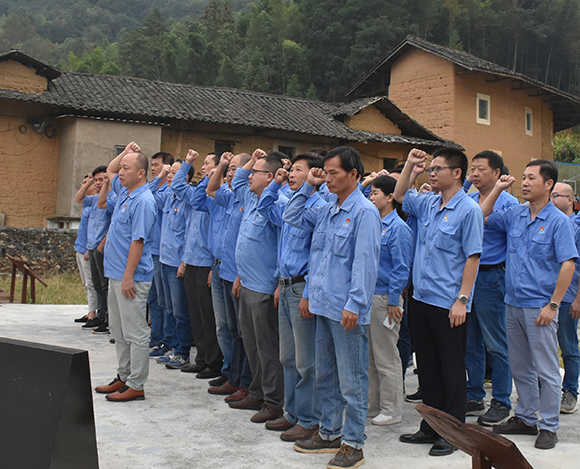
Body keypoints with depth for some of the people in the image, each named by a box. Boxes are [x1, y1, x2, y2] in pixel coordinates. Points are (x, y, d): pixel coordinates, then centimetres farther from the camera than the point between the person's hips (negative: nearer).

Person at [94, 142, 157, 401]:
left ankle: (136, 385, 4)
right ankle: (123, 377, 26)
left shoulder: (143, 201, -18)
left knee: (135, 333, -2)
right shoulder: (124, 191, 11)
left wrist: (128, 277, -23)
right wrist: (125, 153, 16)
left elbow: (137, 241, -22)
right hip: (116, 274, 10)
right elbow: (110, 171, 32)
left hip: (132, 278, -10)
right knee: (119, 331, 16)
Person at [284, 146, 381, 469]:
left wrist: (355, 304, -22)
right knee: (326, 375, 17)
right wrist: (308, 187, 14)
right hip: (324, 306, 9)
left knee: (351, 380, 1)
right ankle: (330, 433, 30)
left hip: (347, 311, -9)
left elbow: (365, 263, -18)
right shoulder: (326, 211, 13)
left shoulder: (364, 212, -12)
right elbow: (292, 217, 26)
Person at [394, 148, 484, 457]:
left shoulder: (468, 210, -10)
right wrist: (409, 165, 14)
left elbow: (472, 257, -13)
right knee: (427, 367, 14)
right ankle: (431, 427, 26)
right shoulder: (428, 205, 10)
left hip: (449, 304, -7)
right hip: (423, 300, 7)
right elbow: (399, 196, 28)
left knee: (452, 370, 4)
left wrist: (462, 300, -17)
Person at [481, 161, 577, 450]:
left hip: (539, 307, -6)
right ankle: (526, 418, 27)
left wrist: (553, 305, -16)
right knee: (520, 367, 15)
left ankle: (549, 426, 11)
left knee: (546, 370, 1)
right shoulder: (514, 215, 7)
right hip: (513, 304, 6)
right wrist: (497, 190, 8)